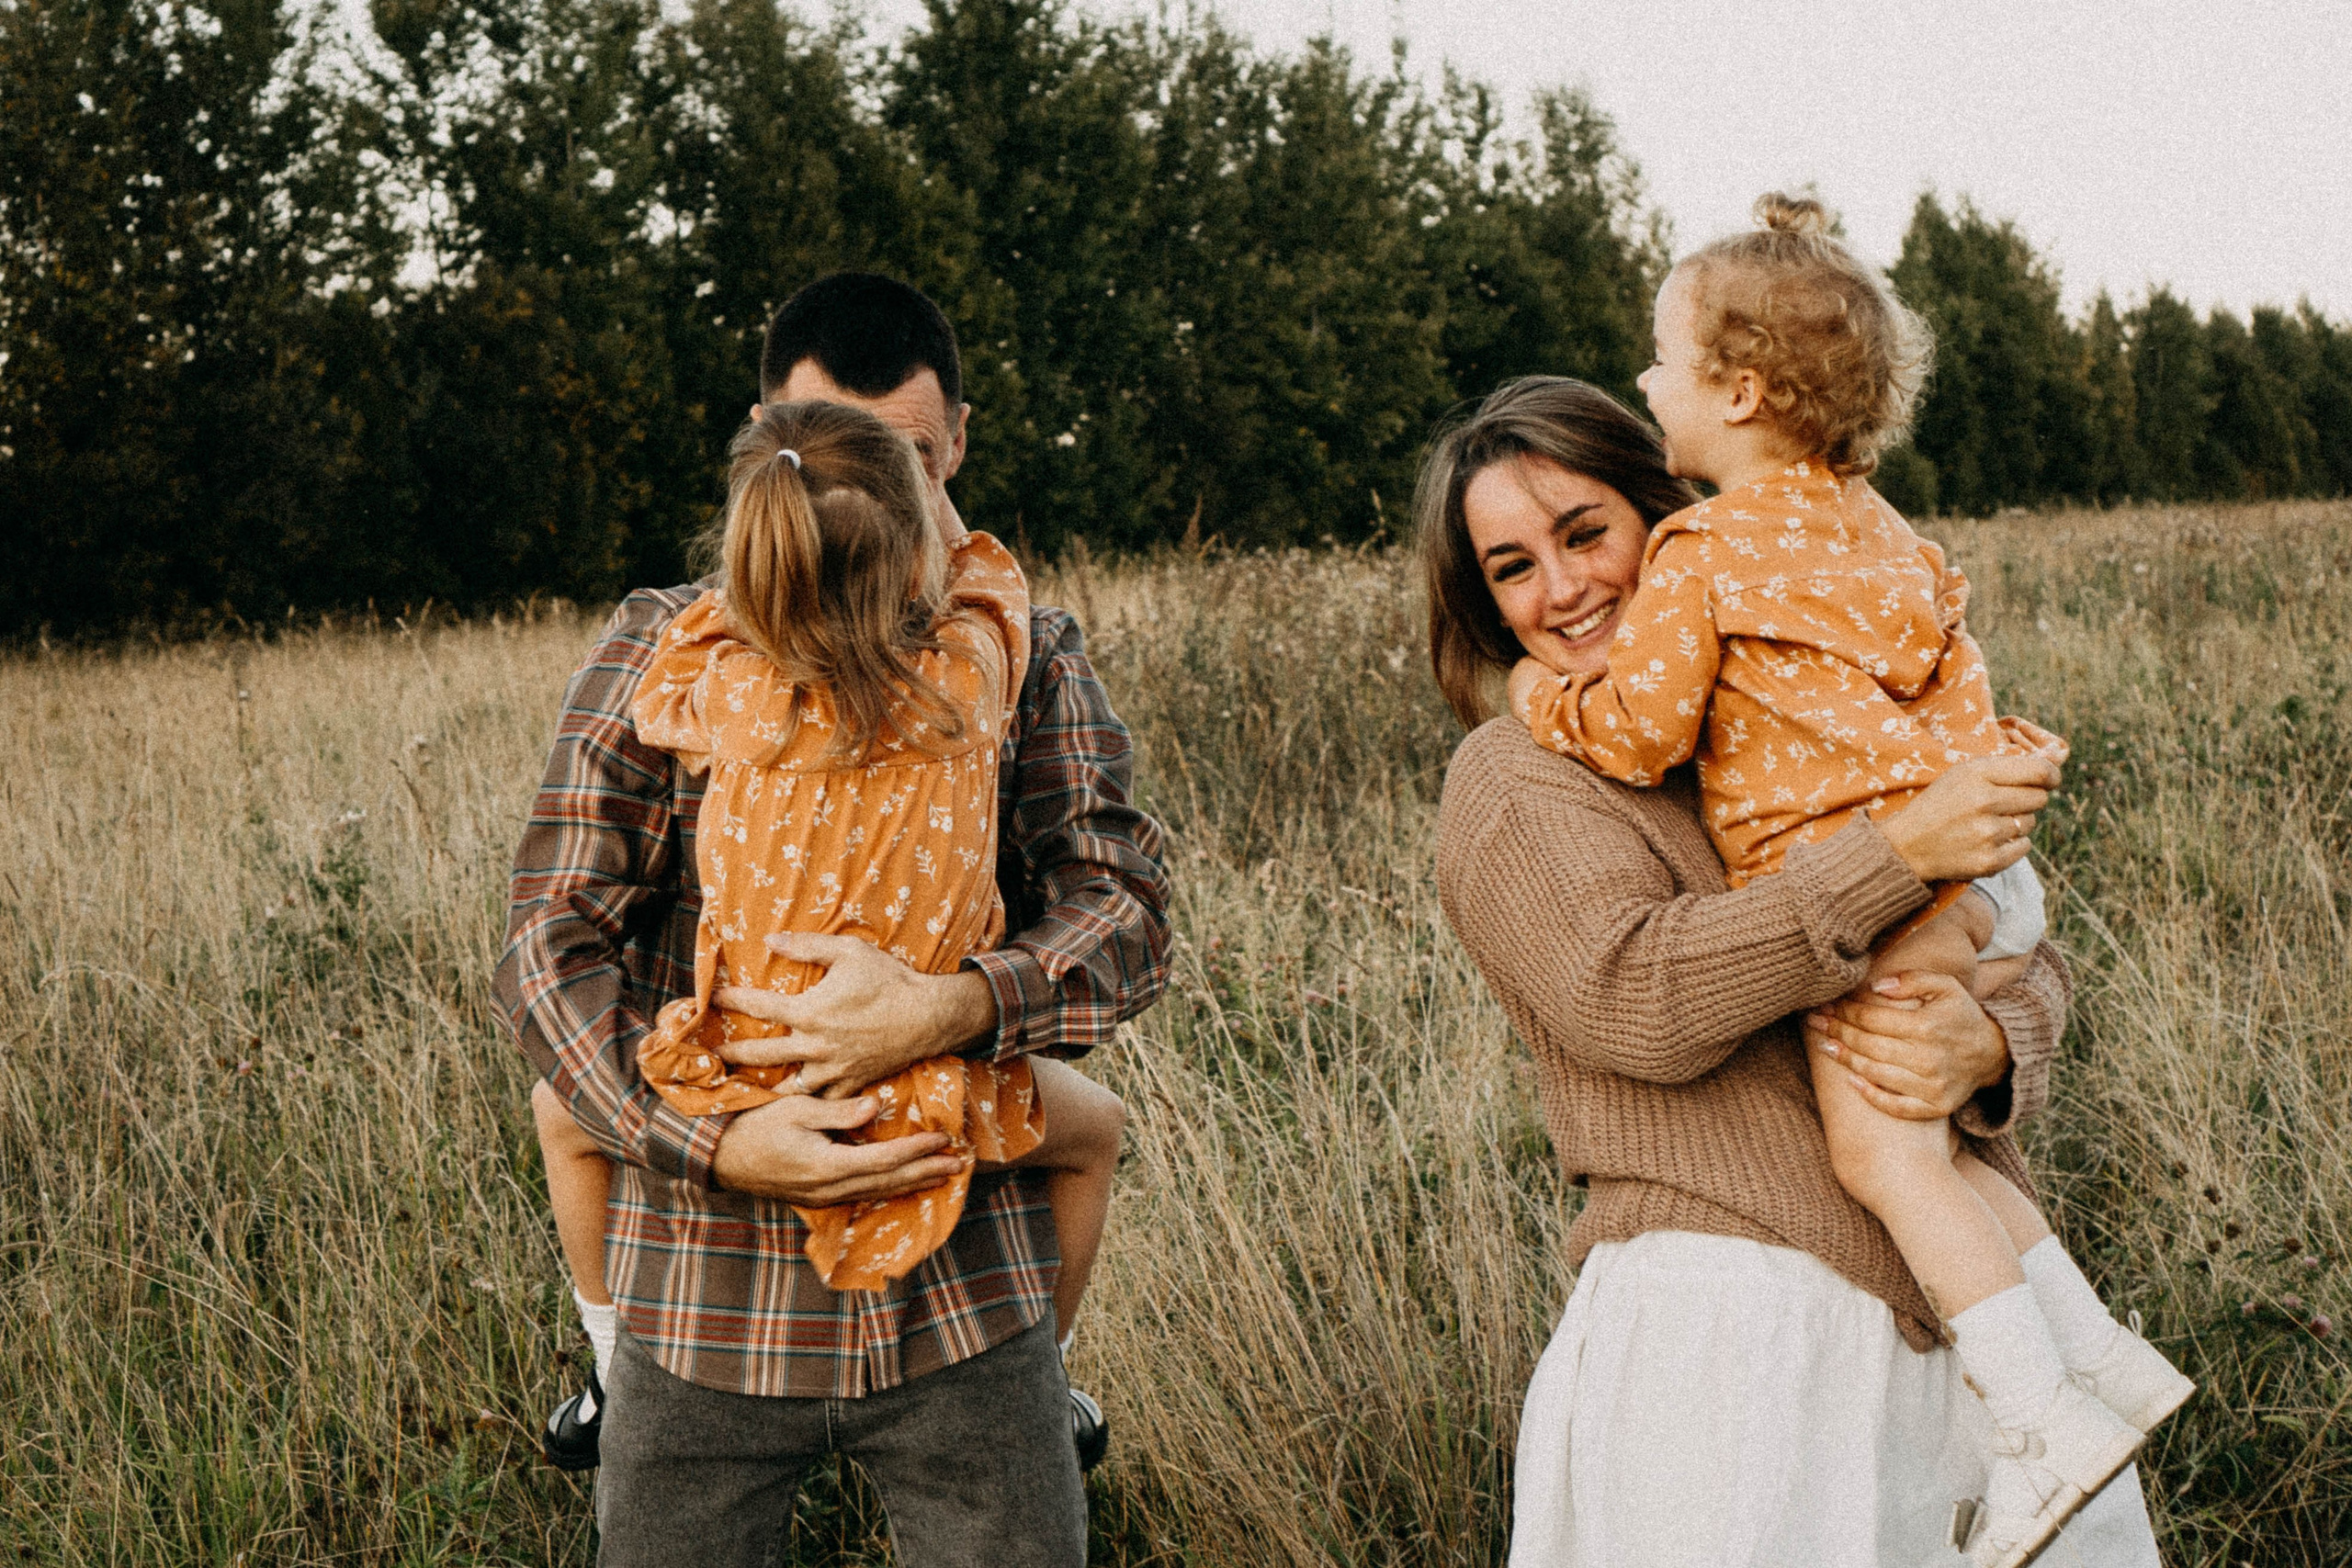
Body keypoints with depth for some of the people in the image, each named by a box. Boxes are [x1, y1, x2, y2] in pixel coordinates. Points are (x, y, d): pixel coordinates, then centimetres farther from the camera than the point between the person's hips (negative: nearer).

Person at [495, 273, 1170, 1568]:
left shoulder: (1026, 656, 5)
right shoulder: (659, 652, 2)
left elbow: (1127, 908, -4)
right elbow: (550, 949, -4)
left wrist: (947, 1009, -23)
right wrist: (714, 1143, -18)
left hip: (966, 1302, 1)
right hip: (705, 1302, 0)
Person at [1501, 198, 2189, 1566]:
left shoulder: (1702, 556, -6)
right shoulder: (1882, 536, 20)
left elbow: (1635, 732, -9)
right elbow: (1958, 697, 20)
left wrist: (1542, 686, 8)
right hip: (1987, 882, 10)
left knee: (1880, 1149, -9)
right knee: (1932, 1142, 18)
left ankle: (2043, 1418, -13)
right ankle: (2109, 1354, 14)